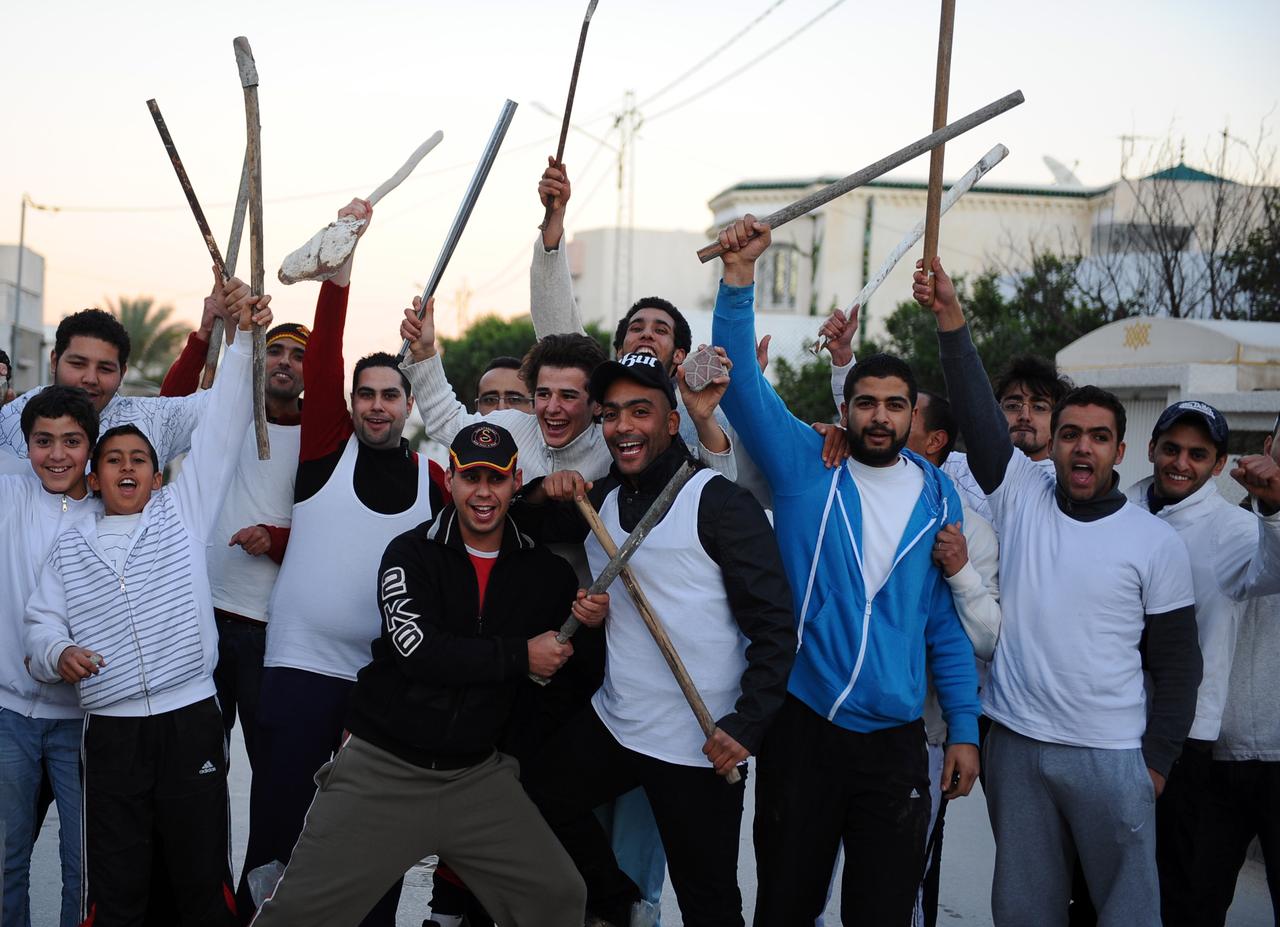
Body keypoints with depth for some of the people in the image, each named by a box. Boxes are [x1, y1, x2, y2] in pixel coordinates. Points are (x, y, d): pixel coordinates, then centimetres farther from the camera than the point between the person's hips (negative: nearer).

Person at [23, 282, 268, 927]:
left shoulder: (181, 512, 9)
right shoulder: (70, 547, 14)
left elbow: (220, 426, 4)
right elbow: (41, 620, 14)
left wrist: (244, 336, -2)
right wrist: (57, 652, -9)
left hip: (190, 721, -1)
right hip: (111, 732, 1)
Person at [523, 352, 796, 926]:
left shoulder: (721, 505, -12)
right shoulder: (598, 500, 9)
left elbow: (774, 625, -14)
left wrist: (747, 724, -21)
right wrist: (545, 496, -3)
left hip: (701, 749, -6)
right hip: (613, 725, 7)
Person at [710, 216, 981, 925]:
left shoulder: (937, 495, 6)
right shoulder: (804, 465, -1)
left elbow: (947, 621, 8)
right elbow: (742, 382, -12)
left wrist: (963, 729, 5)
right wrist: (739, 277, -25)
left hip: (895, 737, 2)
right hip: (802, 724, -1)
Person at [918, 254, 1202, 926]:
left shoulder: (1157, 542, -1)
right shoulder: (1020, 498, 3)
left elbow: (1176, 662, 2)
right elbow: (977, 414, -7)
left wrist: (1158, 760, -2)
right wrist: (951, 321, -17)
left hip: (1114, 757, -2)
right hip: (1015, 744, 2)